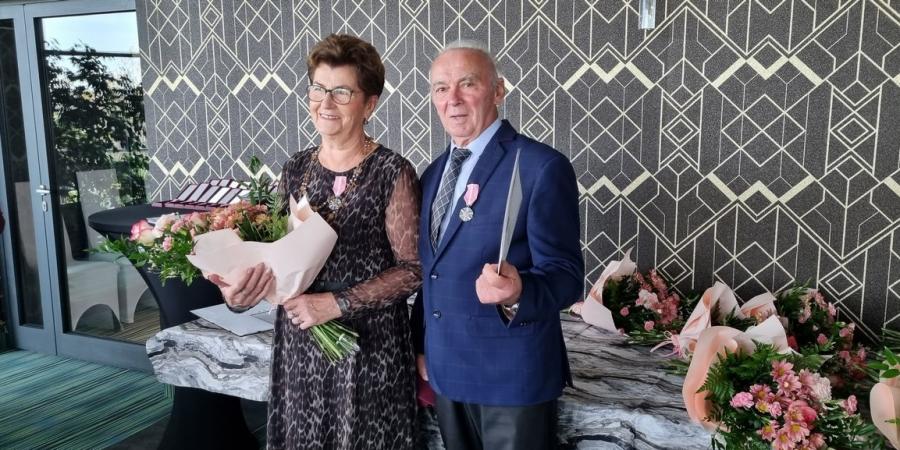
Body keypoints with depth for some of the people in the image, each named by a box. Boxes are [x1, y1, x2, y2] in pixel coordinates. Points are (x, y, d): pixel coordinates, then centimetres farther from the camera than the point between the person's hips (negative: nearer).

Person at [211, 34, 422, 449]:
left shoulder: (392, 173, -12)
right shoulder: (295, 169, 4)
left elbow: (411, 269, -12)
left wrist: (337, 303, -19)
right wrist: (242, 288, -9)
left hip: (368, 344, -5)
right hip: (299, 340, 5)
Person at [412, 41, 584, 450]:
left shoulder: (542, 167, -14)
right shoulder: (433, 173, 8)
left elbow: (565, 275, -17)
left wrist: (517, 293, -36)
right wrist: (421, 347, 12)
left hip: (513, 372, -6)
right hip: (445, 368, 6)